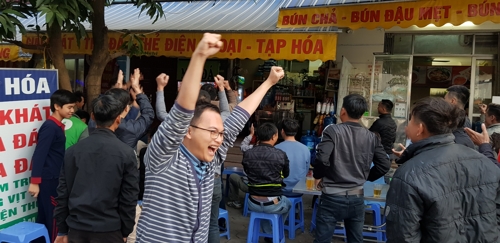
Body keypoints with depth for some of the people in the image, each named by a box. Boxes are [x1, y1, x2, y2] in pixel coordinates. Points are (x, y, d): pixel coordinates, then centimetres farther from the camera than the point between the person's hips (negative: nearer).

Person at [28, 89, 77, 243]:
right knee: (54, 218, 0)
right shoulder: (50, 127, -16)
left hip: (53, 179, 9)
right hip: (48, 180, -9)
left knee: (44, 217, 14)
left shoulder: (57, 126, 11)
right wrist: (34, 182, -24)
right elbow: (39, 155, -21)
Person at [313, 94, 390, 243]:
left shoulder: (333, 130, -12)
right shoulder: (371, 137, 0)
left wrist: (317, 176, -6)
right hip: (357, 198, 4)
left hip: (333, 197, -4)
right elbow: (385, 165, 0)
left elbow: (322, 158, -25)